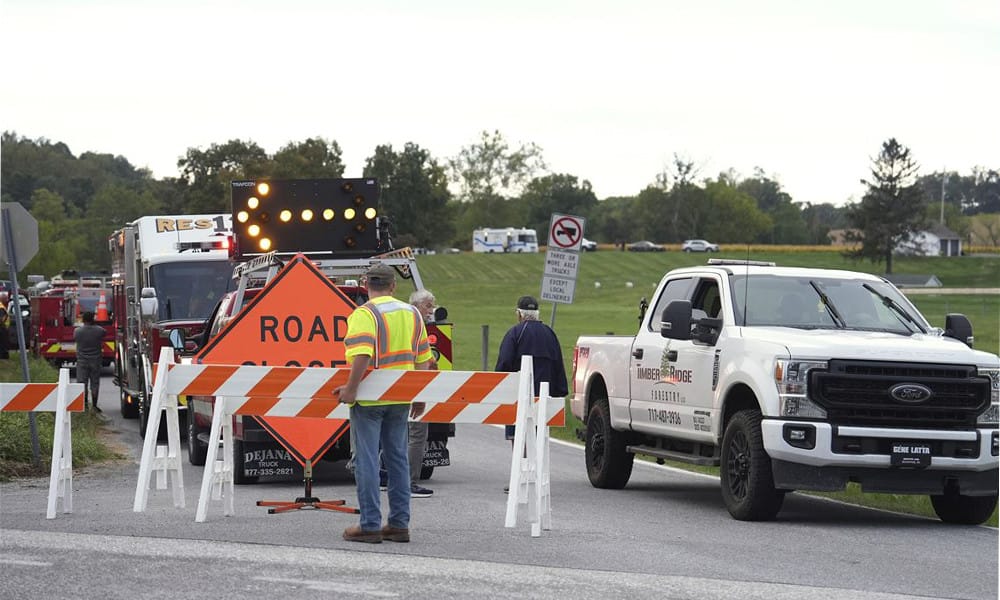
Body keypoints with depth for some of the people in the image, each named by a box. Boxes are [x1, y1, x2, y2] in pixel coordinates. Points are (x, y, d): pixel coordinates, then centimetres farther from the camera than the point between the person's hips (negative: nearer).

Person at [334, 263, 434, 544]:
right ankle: (399, 524, 13)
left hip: (369, 398, -6)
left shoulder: (364, 315, -11)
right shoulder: (411, 314, 10)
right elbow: (422, 358, 13)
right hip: (400, 398, 6)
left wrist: (351, 388, -22)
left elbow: (362, 355, -26)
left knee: (367, 460, -1)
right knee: (397, 457, 12)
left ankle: (370, 525, -2)